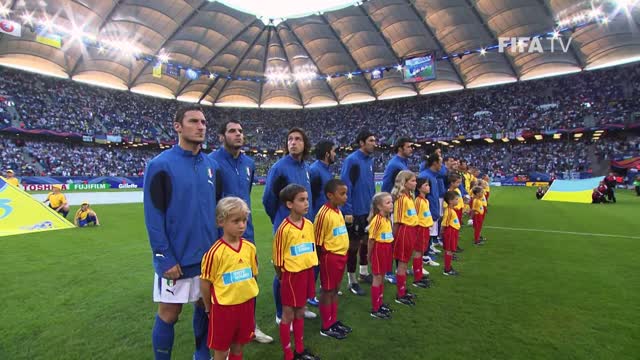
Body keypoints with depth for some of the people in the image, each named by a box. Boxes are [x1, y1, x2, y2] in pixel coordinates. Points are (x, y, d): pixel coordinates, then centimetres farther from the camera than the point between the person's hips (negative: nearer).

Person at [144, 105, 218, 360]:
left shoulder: (211, 165, 5)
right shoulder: (161, 164, -12)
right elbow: (153, 217, -12)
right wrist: (165, 258, -15)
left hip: (209, 255, 5)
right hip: (176, 259, -5)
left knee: (205, 306, 18)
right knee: (169, 314, 9)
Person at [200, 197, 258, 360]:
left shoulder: (250, 248, -6)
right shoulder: (215, 252, -20)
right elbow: (205, 283, -10)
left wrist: (247, 297, 11)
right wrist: (209, 309, 0)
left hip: (246, 305, 4)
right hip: (223, 308, -4)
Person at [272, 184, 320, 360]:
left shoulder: (309, 224, -1)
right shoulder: (284, 228, -20)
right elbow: (278, 257, -11)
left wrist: (309, 271, 14)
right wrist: (281, 276, -1)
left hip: (307, 273, 6)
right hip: (291, 275, -6)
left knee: (300, 313, 21)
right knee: (288, 316, 10)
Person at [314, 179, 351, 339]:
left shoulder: (338, 211, 6)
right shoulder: (323, 214, -21)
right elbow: (318, 241, -16)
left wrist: (342, 254, 15)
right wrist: (325, 256, -11)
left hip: (341, 255, 8)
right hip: (330, 256, -8)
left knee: (335, 290, 19)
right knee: (327, 291, 6)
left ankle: (334, 321, 33)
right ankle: (326, 327, 20)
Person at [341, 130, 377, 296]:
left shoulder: (370, 160, 6)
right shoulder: (351, 160, -17)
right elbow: (345, 187, -19)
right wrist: (347, 211, -20)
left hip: (368, 210, 8)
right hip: (355, 211, -8)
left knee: (366, 241, 19)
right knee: (353, 245, 5)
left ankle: (364, 273, 38)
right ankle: (352, 281, 19)